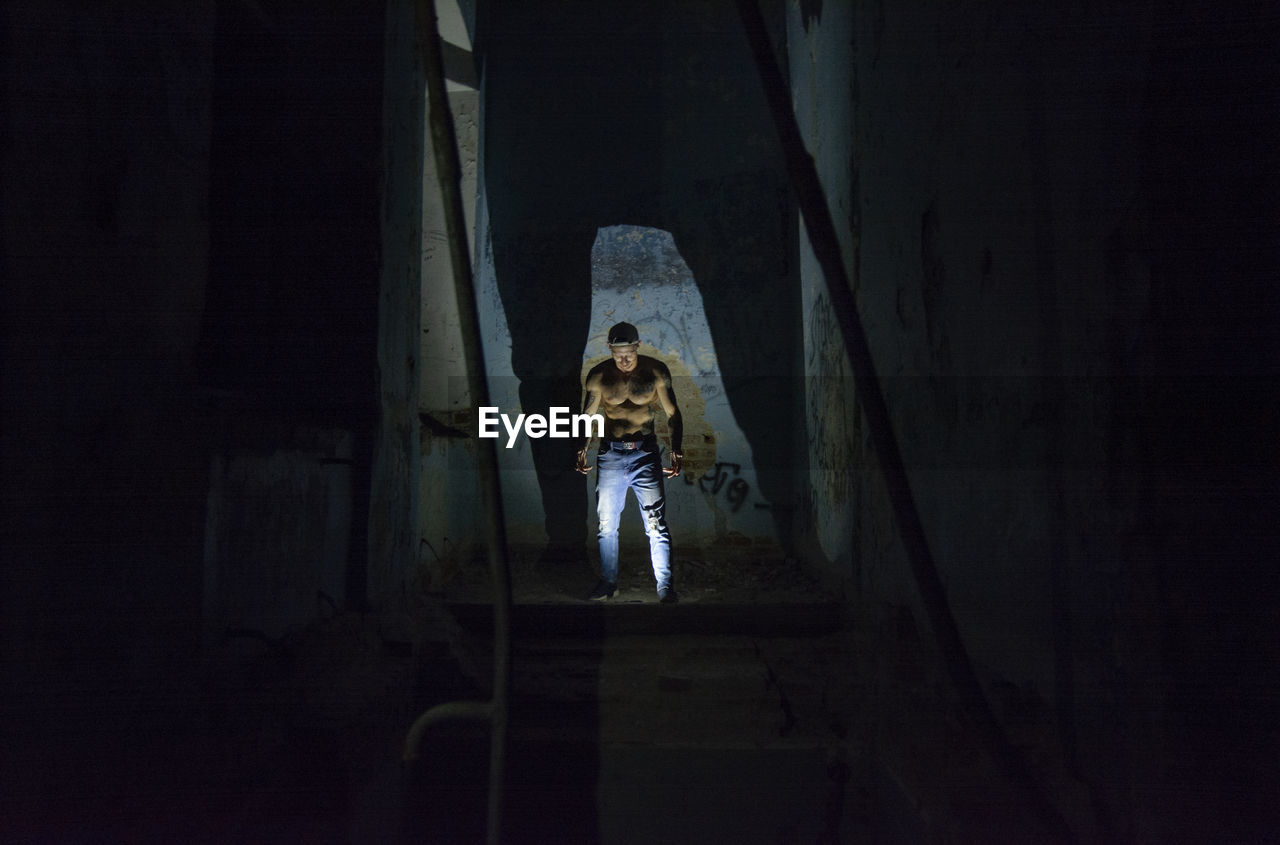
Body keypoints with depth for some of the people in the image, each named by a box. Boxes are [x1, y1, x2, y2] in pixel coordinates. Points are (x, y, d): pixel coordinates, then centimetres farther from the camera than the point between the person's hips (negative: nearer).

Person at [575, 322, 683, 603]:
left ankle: (665, 585, 3)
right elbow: (586, 417, 8)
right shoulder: (598, 376, 0)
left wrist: (676, 449, -8)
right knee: (606, 524, 8)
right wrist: (583, 449, -6)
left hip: (645, 453, -2)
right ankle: (608, 582, 23)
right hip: (610, 454, 2)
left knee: (656, 523, -6)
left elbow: (672, 413, 4)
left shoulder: (656, 371, -3)